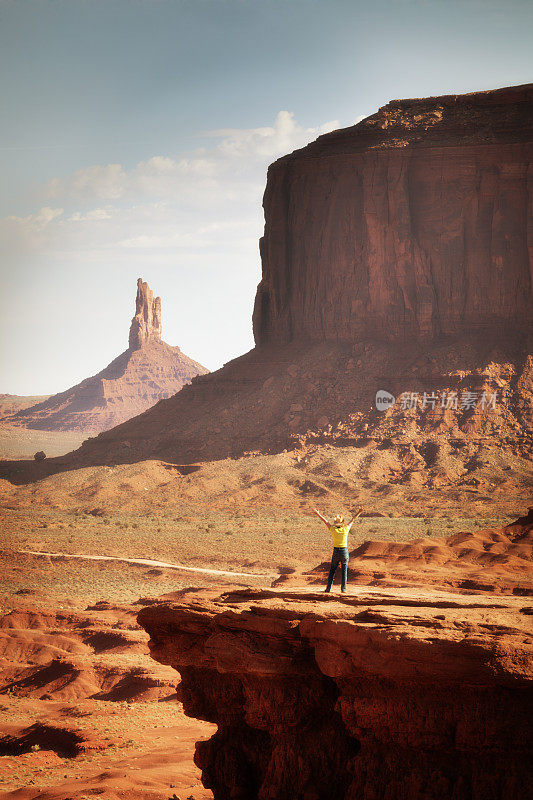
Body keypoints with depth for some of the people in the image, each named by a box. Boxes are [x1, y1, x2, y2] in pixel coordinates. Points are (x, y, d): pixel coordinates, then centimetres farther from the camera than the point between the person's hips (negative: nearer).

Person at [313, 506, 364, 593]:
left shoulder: (333, 529, -9)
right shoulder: (346, 529, -8)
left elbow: (325, 521, 2)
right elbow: (352, 520, 3)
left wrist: (317, 513, 12)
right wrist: (358, 512, 13)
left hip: (336, 552, 0)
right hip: (345, 552, 0)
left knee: (332, 571, 11)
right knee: (344, 571, 7)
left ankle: (328, 588, 9)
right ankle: (343, 588, 4)